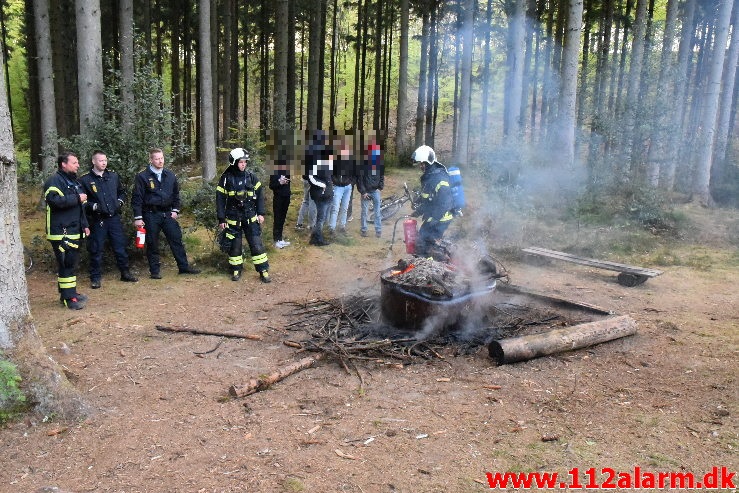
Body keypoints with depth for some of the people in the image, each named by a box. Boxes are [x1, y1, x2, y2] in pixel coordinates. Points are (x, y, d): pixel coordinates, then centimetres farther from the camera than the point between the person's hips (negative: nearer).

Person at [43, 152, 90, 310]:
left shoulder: (73, 181, 20)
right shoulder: (54, 181, -10)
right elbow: (54, 201, -27)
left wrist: (84, 225, 21)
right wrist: (77, 198, -19)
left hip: (74, 230, 9)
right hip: (61, 232, -9)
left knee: (72, 262, 14)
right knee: (66, 263, -10)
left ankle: (70, 292, 24)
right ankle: (68, 297, -6)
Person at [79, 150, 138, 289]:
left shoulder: (113, 176, 8)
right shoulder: (85, 179, -4)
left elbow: (122, 192, 20)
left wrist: (120, 202, 2)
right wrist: (94, 206, -17)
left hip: (114, 218, 3)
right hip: (97, 220, -3)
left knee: (120, 246, 8)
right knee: (96, 250, 3)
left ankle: (125, 273, 22)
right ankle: (95, 278, 15)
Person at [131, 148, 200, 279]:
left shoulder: (170, 176, 8)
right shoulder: (143, 177, -5)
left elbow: (176, 194, 17)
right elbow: (137, 198, -6)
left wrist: (175, 210, 6)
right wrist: (138, 217, -10)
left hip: (167, 213, 4)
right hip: (151, 215, -4)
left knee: (177, 239, 4)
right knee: (152, 244, 4)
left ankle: (184, 266, 13)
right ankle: (155, 270, 14)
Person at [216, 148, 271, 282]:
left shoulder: (251, 176, 0)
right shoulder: (226, 178, -5)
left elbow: (260, 194, 5)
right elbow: (220, 199, -2)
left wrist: (261, 213, 0)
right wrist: (221, 219, -4)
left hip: (250, 217, 1)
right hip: (233, 219, -1)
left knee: (256, 243, -1)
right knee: (234, 245, 8)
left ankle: (263, 270, 6)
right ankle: (236, 270, 23)